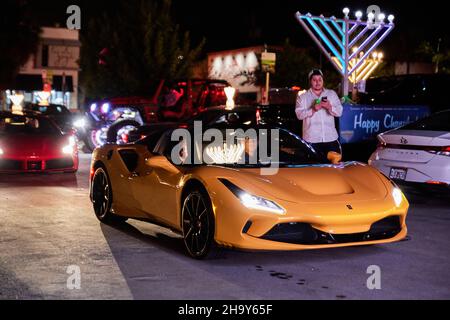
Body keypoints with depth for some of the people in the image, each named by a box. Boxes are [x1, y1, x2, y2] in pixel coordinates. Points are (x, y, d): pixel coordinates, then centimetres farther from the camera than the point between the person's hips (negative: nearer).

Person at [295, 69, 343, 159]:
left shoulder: (332, 94, 12)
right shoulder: (303, 97, 6)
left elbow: (339, 112, 4)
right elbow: (299, 114, -6)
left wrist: (330, 107, -16)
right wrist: (313, 110, -21)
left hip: (331, 138, 2)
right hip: (312, 139, -2)